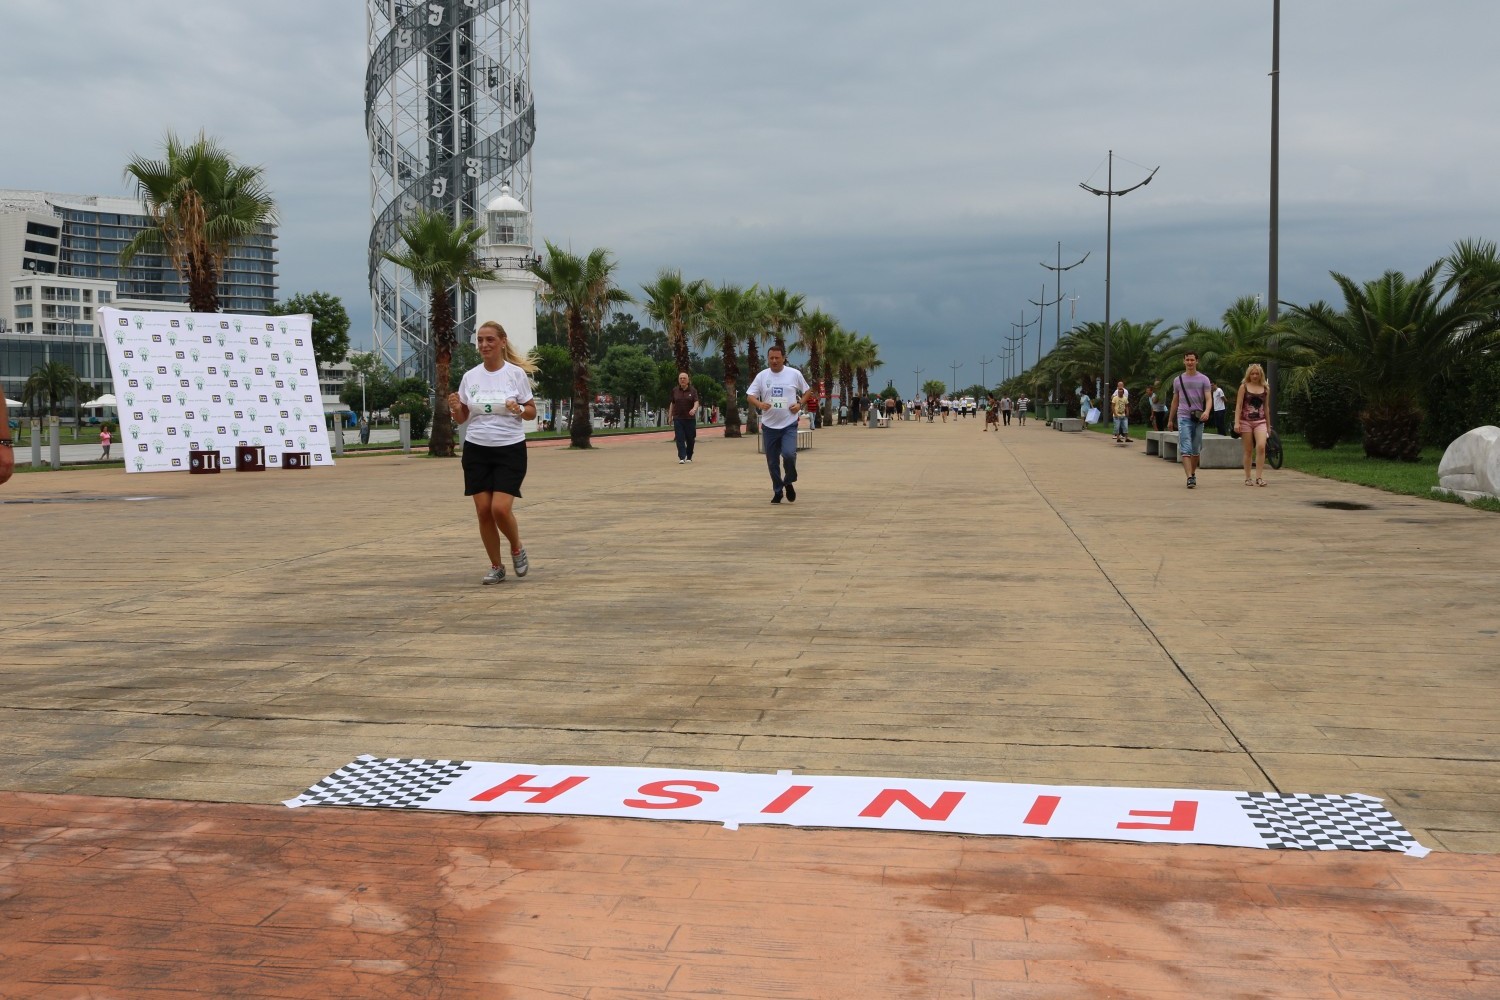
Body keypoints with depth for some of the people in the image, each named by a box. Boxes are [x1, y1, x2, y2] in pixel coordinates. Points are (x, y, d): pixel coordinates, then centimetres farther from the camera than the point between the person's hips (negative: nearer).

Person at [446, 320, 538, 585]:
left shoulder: (516, 373, -4)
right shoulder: (470, 376, 4)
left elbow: (532, 412, 2)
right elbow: (461, 418, 11)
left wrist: (519, 410, -20)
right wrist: (454, 407, -11)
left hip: (510, 449, -3)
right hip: (476, 449, 3)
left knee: (500, 508, -15)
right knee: (483, 510, 0)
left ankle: (517, 550, 15)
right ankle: (496, 567, 15)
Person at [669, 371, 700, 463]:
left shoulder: (693, 390, 0)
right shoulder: (675, 390, 6)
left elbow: (696, 402, -11)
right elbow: (672, 403, 13)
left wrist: (694, 409, -33)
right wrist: (670, 416, 12)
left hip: (690, 418, -1)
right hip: (678, 418, 1)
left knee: (690, 439, 6)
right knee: (680, 438, -9)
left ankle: (689, 457, 23)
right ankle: (682, 458, -13)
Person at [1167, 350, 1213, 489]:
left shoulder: (1204, 379, 4)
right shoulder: (1178, 380, 10)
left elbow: (1208, 399, -5)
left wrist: (1207, 411, -25)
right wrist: (1170, 420, 19)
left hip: (1198, 418, 0)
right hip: (1183, 417, 0)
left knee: (1196, 450, 9)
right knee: (1185, 449, -12)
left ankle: (1193, 474, 26)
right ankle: (1190, 477, -19)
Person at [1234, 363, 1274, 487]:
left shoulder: (1265, 388, 10)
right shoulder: (1244, 387, 3)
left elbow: (1266, 407, 17)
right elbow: (1238, 406, -1)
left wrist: (1268, 425, 18)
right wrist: (1236, 422, -11)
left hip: (1260, 421, 1)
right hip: (1246, 421, -1)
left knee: (1261, 447, -18)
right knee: (1248, 450, 2)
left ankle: (1259, 477, -16)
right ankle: (1247, 478, 11)